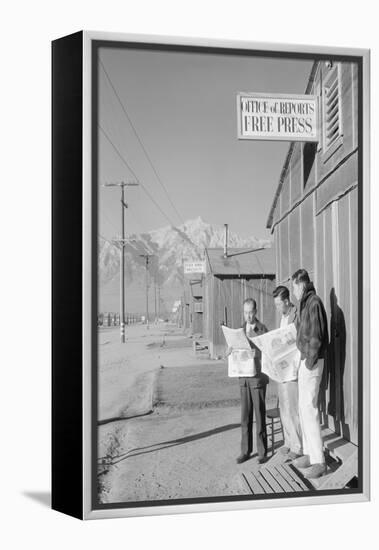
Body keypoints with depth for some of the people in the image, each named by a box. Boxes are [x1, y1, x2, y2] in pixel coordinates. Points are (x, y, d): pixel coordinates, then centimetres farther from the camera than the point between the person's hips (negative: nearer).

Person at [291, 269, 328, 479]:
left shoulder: (314, 302, -15)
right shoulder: (305, 304, 15)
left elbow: (316, 336, -20)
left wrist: (310, 362, -17)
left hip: (312, 362, -10)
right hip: (304, 361, 10)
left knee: (309, 409, -9)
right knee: (303, 408, 14)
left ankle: (318, 462, -2)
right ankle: (309, 454, 24)